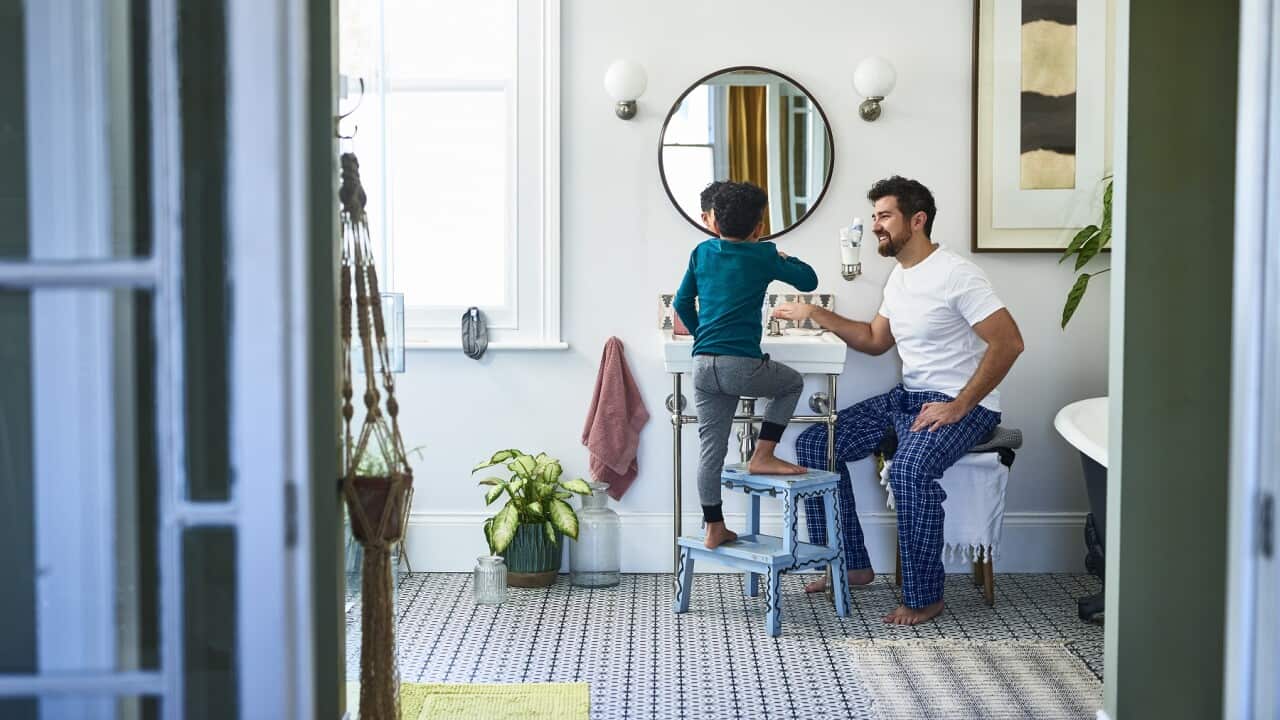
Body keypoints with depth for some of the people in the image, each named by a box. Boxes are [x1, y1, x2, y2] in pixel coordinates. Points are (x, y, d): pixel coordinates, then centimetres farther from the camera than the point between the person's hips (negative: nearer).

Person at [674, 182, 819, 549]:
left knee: (711, 447, 11)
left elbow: (682, 303, 20)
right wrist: (783, 258, 32)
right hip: (742, 366, -4)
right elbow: (808, 281, 14)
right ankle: (762, 456, 12)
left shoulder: (702, 252, 13)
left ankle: (714, 529, 16)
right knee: (792, 383, 23)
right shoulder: (763, 255, 3)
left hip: (702, 366, 5)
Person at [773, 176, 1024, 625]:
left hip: (962, 405, -9)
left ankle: (924, 596, -21)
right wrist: (815, 314, 12)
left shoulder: (955, 275, -16)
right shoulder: (900, 277, 13)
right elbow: (875, 340, 23)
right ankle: (851, 564, 8)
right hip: (908, 397, 9)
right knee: (815, 443, 0)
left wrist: (959, 406, -23)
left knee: (910, 468, -37)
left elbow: (1009, 342, -22)